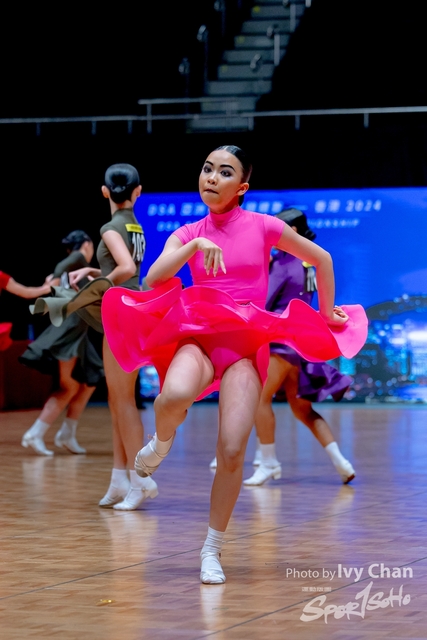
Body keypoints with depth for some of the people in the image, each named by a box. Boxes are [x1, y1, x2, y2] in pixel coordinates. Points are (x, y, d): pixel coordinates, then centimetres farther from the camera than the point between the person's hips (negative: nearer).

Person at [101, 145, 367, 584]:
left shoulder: (263, 227, 4)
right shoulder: (187, 234, 9)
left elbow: (320, 258, 18)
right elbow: (152, 280, -7)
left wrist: (327, 314, 27)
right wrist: (195, 246, -18)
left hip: (247, 343, 0)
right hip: (198, 335, 0)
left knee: (231, 453, -14)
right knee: (175, 395, -37)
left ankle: (212, 550, 6)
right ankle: (162, 442, 0)